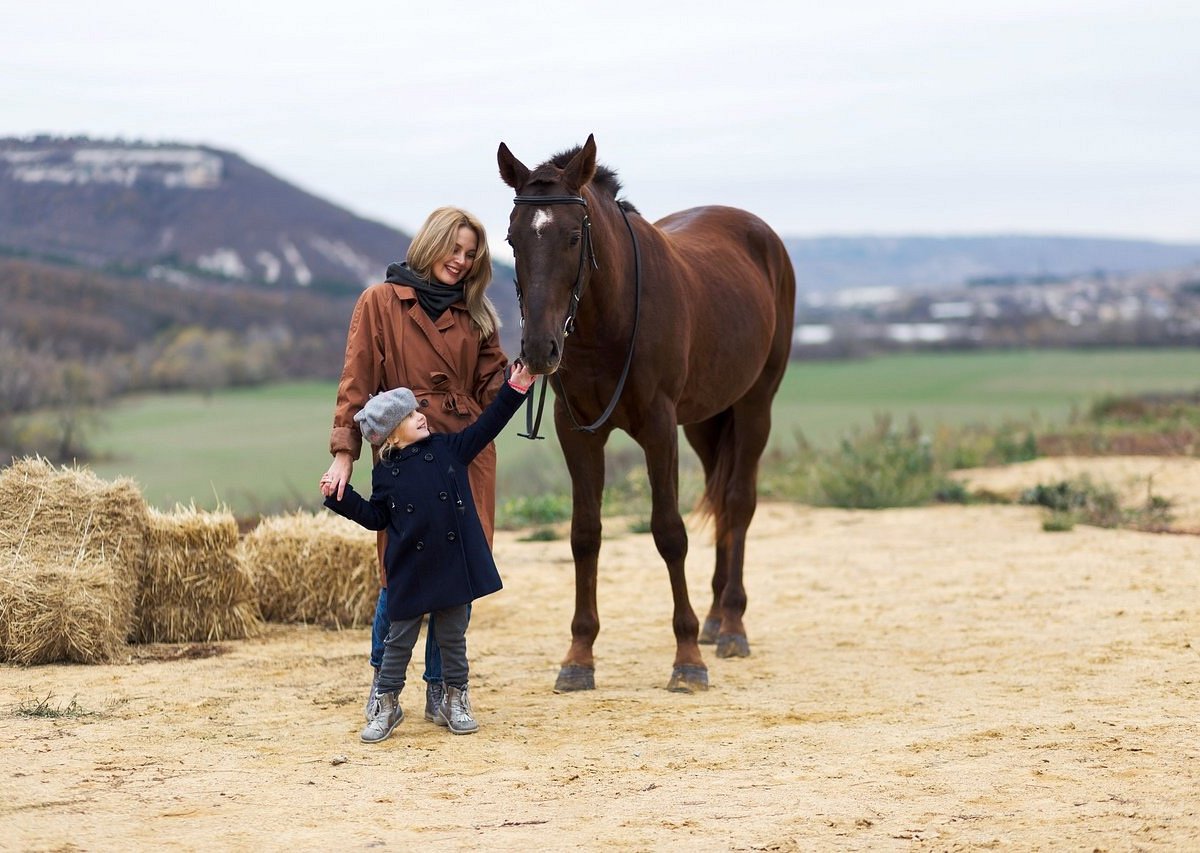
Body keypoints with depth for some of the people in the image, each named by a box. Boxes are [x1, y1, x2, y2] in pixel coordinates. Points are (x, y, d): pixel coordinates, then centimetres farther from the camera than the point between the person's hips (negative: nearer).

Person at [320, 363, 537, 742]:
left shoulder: (448, 448, 4)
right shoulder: (385, 474, 1)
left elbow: (487, 426, 6)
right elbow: (376, 518, 9)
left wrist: (515, 388, 2)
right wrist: (341, 498, -1)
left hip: (452, 564, 1)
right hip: (410, 572, -1)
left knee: (452, 636, 11)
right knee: (399, 639, 5)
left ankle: (455, 702, 23)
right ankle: (387, 705, 16)